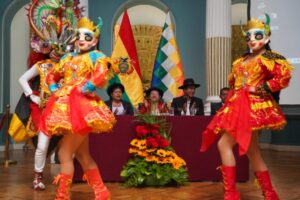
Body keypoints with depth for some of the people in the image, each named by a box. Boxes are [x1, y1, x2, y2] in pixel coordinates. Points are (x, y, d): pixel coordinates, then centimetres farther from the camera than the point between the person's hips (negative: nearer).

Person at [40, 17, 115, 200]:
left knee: (64, 153, -8)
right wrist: (55, 90, 11)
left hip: (82, 106, -8)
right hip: (67, 107, 8)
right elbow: (51, 76, 28)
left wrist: (83, 89, -15)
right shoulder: (68, 58, 18)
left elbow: (102, 77, -21)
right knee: (82, 155, 12)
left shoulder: (97, 57, -2)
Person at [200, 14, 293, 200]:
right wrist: (232, 98, 7)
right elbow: (233, 80, 26)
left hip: (251, 107, -8)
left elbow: (284, 78, -18)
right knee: (252, 152, 10)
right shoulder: (243, 60, 18)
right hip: (238, 106, 9)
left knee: (224, 144, -12)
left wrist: (257, 89, -16)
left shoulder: (269, 58, -5)